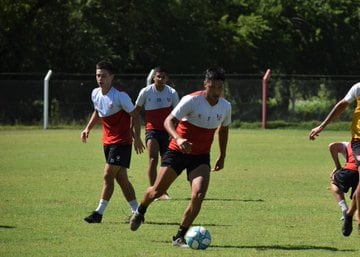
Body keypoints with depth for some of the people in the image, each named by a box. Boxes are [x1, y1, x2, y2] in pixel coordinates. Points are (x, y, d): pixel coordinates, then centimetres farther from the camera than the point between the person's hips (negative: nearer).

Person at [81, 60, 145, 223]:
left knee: (108, 175, -12)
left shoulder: (120, 96, -17)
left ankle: (99, 213, -9)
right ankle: (136, 212, 16)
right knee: (121, 178, 9)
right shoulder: (95, 94, 4)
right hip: (108, 141, 7)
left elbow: (134, 115, -11)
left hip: (122, 142, -7)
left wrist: (137, 138, -16)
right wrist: (88, 128, 11)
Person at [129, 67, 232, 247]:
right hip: (177, 152, -3)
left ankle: (179, 237, -6)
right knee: (157, 191, 4)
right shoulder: (191, 100, -19)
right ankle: (140, 211, 41)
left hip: (201, 157, 3)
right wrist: (178, 139, -42)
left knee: (198, 195, -19)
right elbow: (169, 121, -24)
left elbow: (223, 129, 18)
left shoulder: (225, 107, -2)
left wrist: (222, 156, 21)